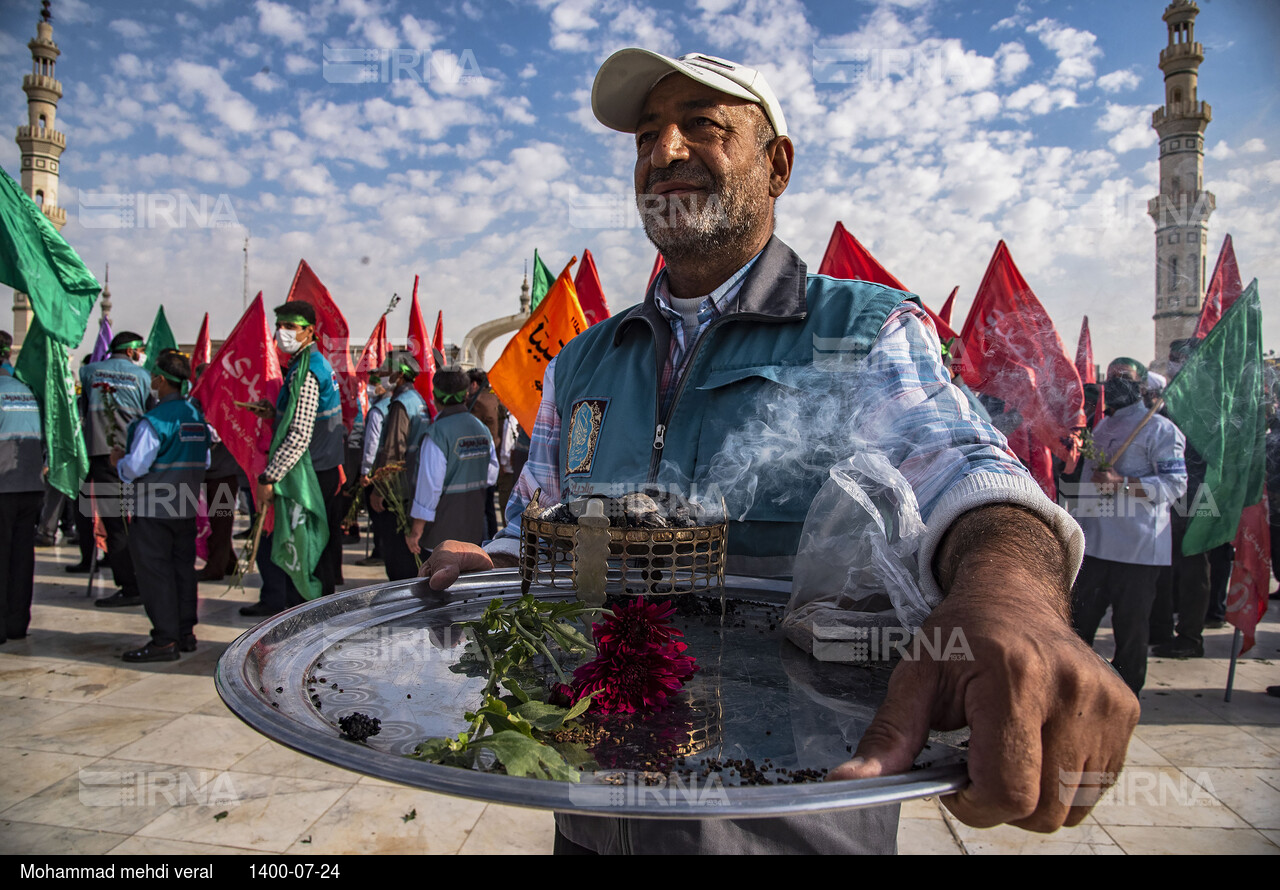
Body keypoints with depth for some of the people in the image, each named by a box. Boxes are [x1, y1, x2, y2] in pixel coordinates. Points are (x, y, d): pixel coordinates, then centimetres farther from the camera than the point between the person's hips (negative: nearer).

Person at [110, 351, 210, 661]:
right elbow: (204, 462, 15)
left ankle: (165, 640, 1)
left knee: (154, 570, -1)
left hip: (154, 510, -7)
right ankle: (185, 632, 20)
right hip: (187, 507, 8)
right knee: (184, 566, 13)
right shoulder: (197, 415, 8)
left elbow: (136, 466, -17)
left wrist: (119, 460, 3)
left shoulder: (155, 420, -17)